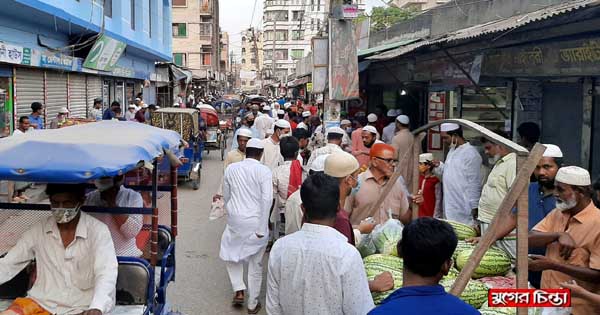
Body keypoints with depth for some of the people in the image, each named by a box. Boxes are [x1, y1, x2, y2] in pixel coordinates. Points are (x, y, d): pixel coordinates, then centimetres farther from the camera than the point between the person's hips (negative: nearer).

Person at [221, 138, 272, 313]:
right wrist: (262, 229, -13)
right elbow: (267, 199, -16)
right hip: (256, 222, -2)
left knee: (230, 254, 25)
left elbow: (226, 195, 10)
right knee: (255, 263, 11)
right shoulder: (264, 171, -9)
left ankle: (239, 290, 14)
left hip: (235, 220, 2)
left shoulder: (231, 168, 1)